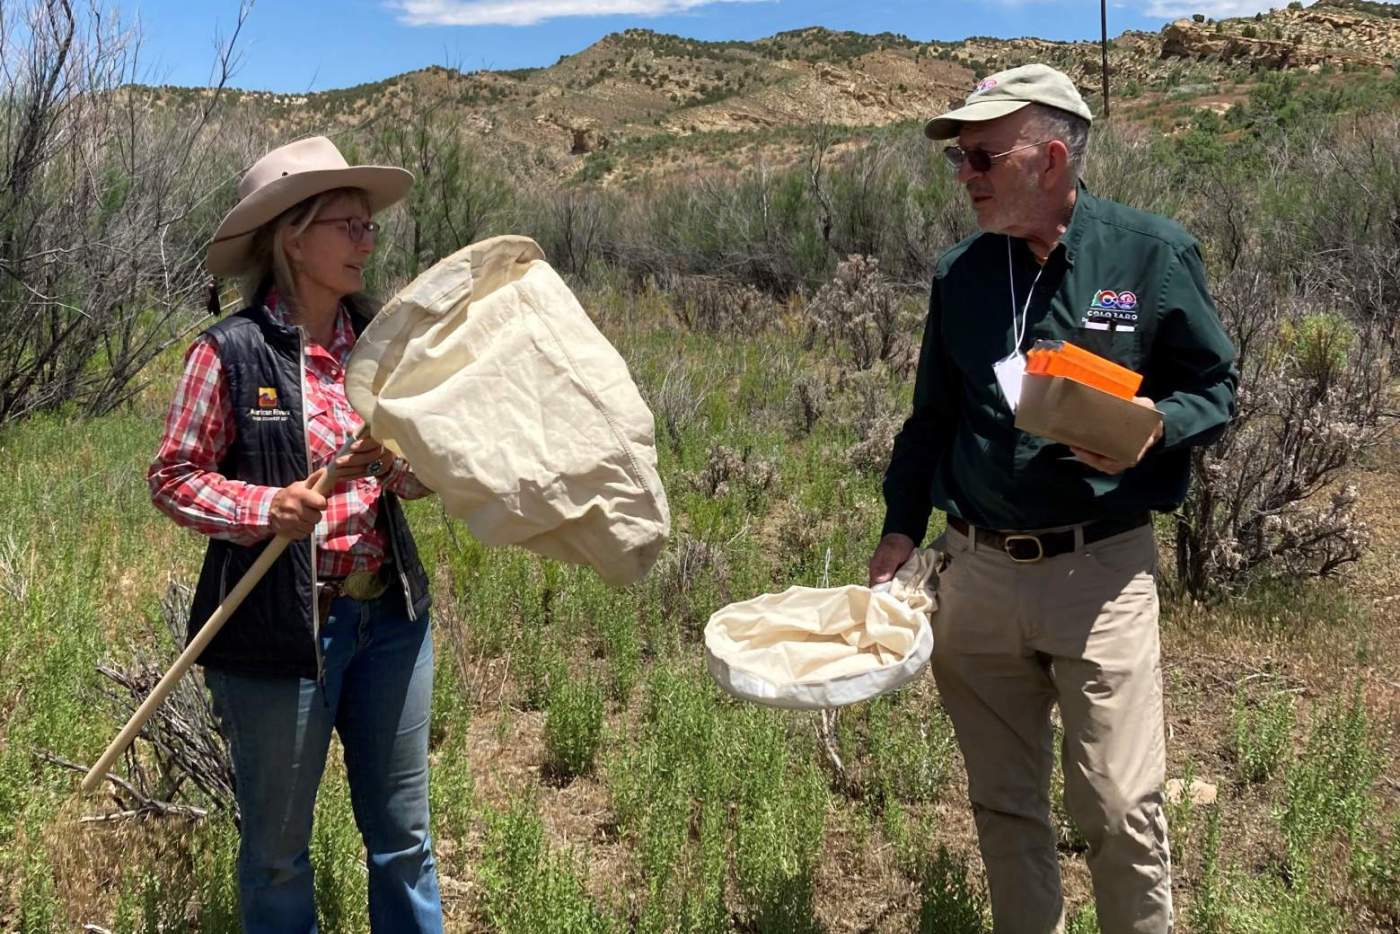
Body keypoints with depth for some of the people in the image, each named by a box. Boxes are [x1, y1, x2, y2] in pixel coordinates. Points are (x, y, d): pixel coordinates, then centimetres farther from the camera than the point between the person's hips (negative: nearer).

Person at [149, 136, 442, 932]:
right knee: (278, 846, 13)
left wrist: (413, 467, -11)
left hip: (390, 614, 5)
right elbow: (173, 477, -6)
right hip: (282, 626, -4)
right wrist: (266, 508, -22)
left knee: (404, 837, 16)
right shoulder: (232, 351, -12)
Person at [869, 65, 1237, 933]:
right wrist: (901, 530, 8)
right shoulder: (960, 273, 7)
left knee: (1121, 810, 1)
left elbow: (1215, 387, 3)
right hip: (977, 575, 4)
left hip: (1101, 570, -4)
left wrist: (1149, 432, -18)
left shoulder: (1153, 254, -5)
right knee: (1004, 804, 14)